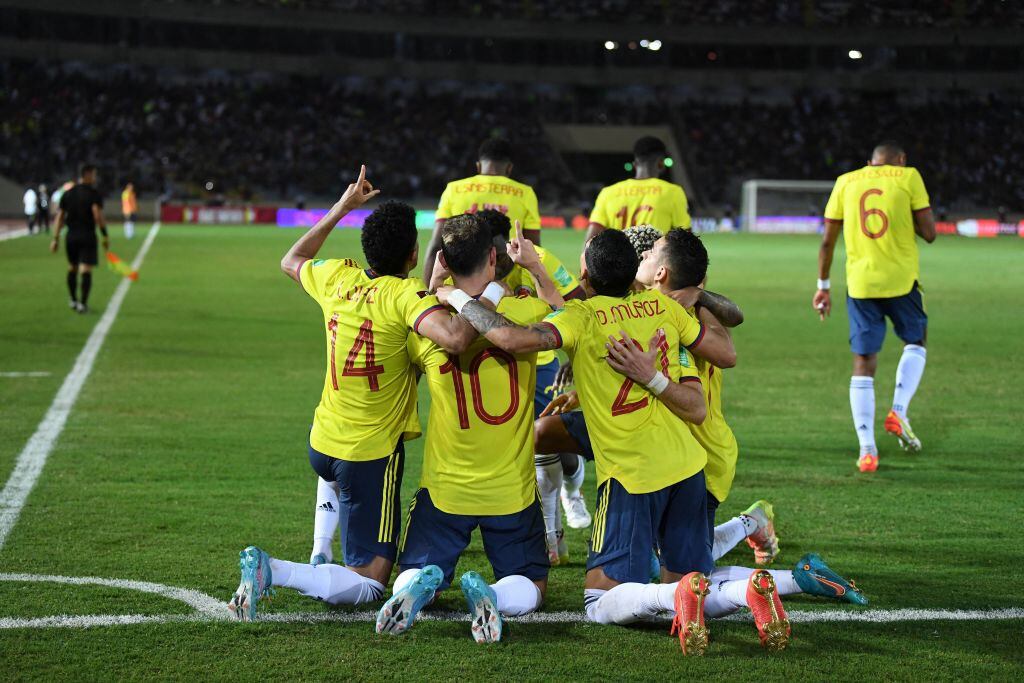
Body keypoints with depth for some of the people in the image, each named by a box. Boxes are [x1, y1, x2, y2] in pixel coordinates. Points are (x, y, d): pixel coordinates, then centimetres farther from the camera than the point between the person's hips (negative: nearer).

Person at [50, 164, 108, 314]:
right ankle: (83, 303, -10)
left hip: (71, 237, 5)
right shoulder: (94, 194, -7)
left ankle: (73, 300, 28)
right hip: (88, 237, -5)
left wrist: (56, 239, 8)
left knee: (72, 268, 19)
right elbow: (98, 216, -18)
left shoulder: (67, 194, 9)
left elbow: (59, 217, 7)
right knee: (86, 271, -4)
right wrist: (105, 236, -13)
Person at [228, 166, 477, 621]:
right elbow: (454, 339, -39)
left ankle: (321, 561, 44)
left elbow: (291, 261, 22)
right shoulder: (405, 295, -20)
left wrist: (340, 208, 25)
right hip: (371, 455, -7)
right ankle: (270, 572, -19)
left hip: (322, 443, 7)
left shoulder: (337, 277, -2)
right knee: (368, 585, -2)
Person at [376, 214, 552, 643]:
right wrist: (533, 262, 19)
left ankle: (420, 585, -20)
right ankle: (493, 596, -21)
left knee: (413, 574, 17)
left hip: (445, 490, 1)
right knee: (531, 586, 15)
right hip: (512, 491, 0)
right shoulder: (525, 311, -11)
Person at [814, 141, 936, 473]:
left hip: (860, 283, 2)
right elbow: (929, 233, -3)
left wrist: (823, 285, 16)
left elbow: (828, 240, 8)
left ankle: (867, 449, 0)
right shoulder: (908, 177, 1)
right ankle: (899, 411, 1)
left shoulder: (846, 182, 8)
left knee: (863, 364, 6)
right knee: (915, 342, 23)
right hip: (901, 280, -2)